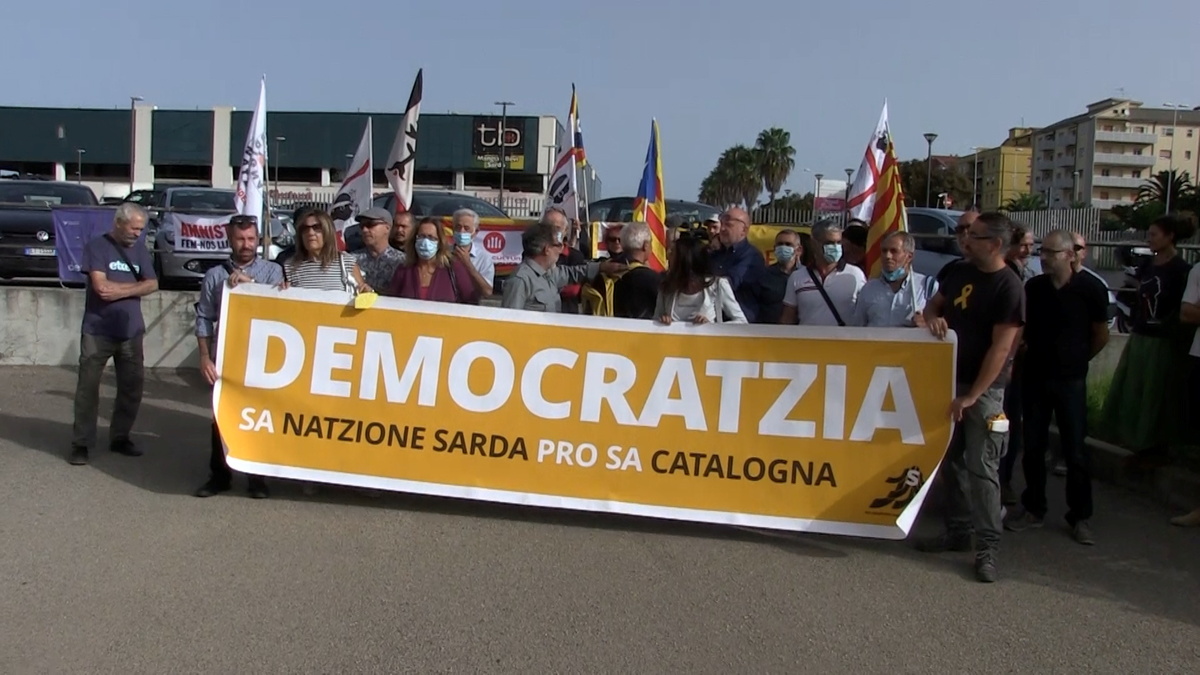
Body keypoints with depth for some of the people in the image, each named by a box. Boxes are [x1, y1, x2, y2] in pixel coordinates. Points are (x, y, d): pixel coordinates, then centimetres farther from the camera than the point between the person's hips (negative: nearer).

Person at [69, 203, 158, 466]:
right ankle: (81, 443, 4)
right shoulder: (96, 247, -4)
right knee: (88, 387, -2)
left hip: (131, 331, 5)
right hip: (97, 331, -4)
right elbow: (101, 286, -15)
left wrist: (119, 291, -13)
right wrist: (136, 286, -7)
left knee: (132, 386, 7)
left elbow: (152, 284, 0)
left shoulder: (140, 249, 10)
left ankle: (120, 437, 20)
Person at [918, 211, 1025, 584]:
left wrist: (972, 396, -19)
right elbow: (933, 303, 21)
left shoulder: (1009, 287, -13)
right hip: (949, 379, 7)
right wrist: (932, 317, -5)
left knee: (981, 468, -7)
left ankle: (988, 547, 0)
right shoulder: (960, 273, 7)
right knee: (952, 461, 14)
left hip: (984, 389, -7)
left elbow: (1000, 348, -17)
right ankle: (956, 532, 25)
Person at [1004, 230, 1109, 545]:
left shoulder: (1090, 289, -8)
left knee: (1075, 449, 2)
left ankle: (1080, 517, 13)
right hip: (1035, 377, 3)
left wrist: (1077, 360, 10)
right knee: (1033, 446, 9)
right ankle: (1033, 508, 22)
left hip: (1070, 380, -3)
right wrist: (1018, 355, 5)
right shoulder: (1033, 287, 0)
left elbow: (1101, 335, 3)